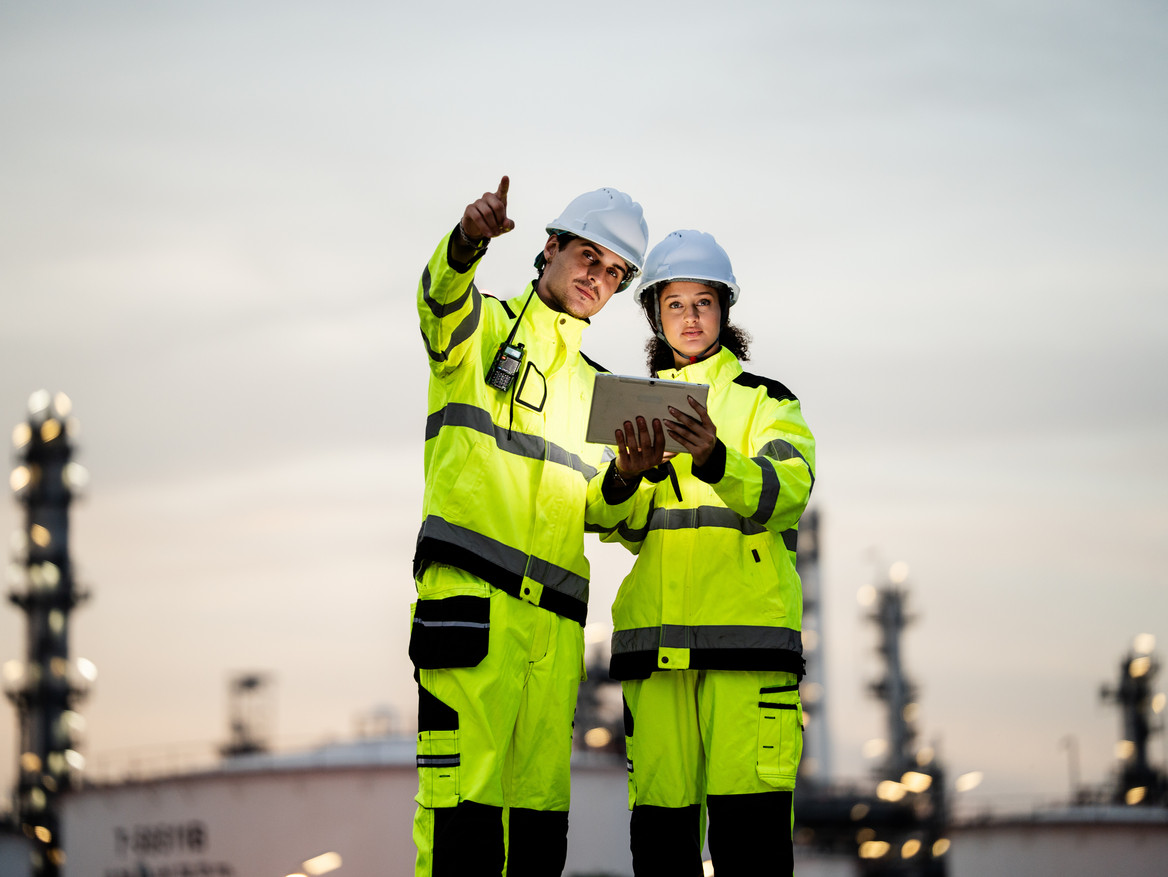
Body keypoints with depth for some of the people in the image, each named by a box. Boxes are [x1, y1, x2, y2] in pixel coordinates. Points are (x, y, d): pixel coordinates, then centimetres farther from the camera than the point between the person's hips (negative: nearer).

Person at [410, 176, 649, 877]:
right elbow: (442, 294, -16)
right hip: (471, 599, -6)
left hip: (556, 620, 6)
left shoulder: (593, 387, 28)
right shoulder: (482, 328, 10)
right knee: (464, 811, -17)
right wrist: (469, 240, -39)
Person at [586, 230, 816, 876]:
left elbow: (785, 493, -8)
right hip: (655, 628, 3)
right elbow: (619, 522, 7)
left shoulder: (765, 402, 12)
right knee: (660, 819, -2)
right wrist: (624, 477, -17)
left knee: (749, 818, -13)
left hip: (746, 627, -3)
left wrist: (713, 459, -28)